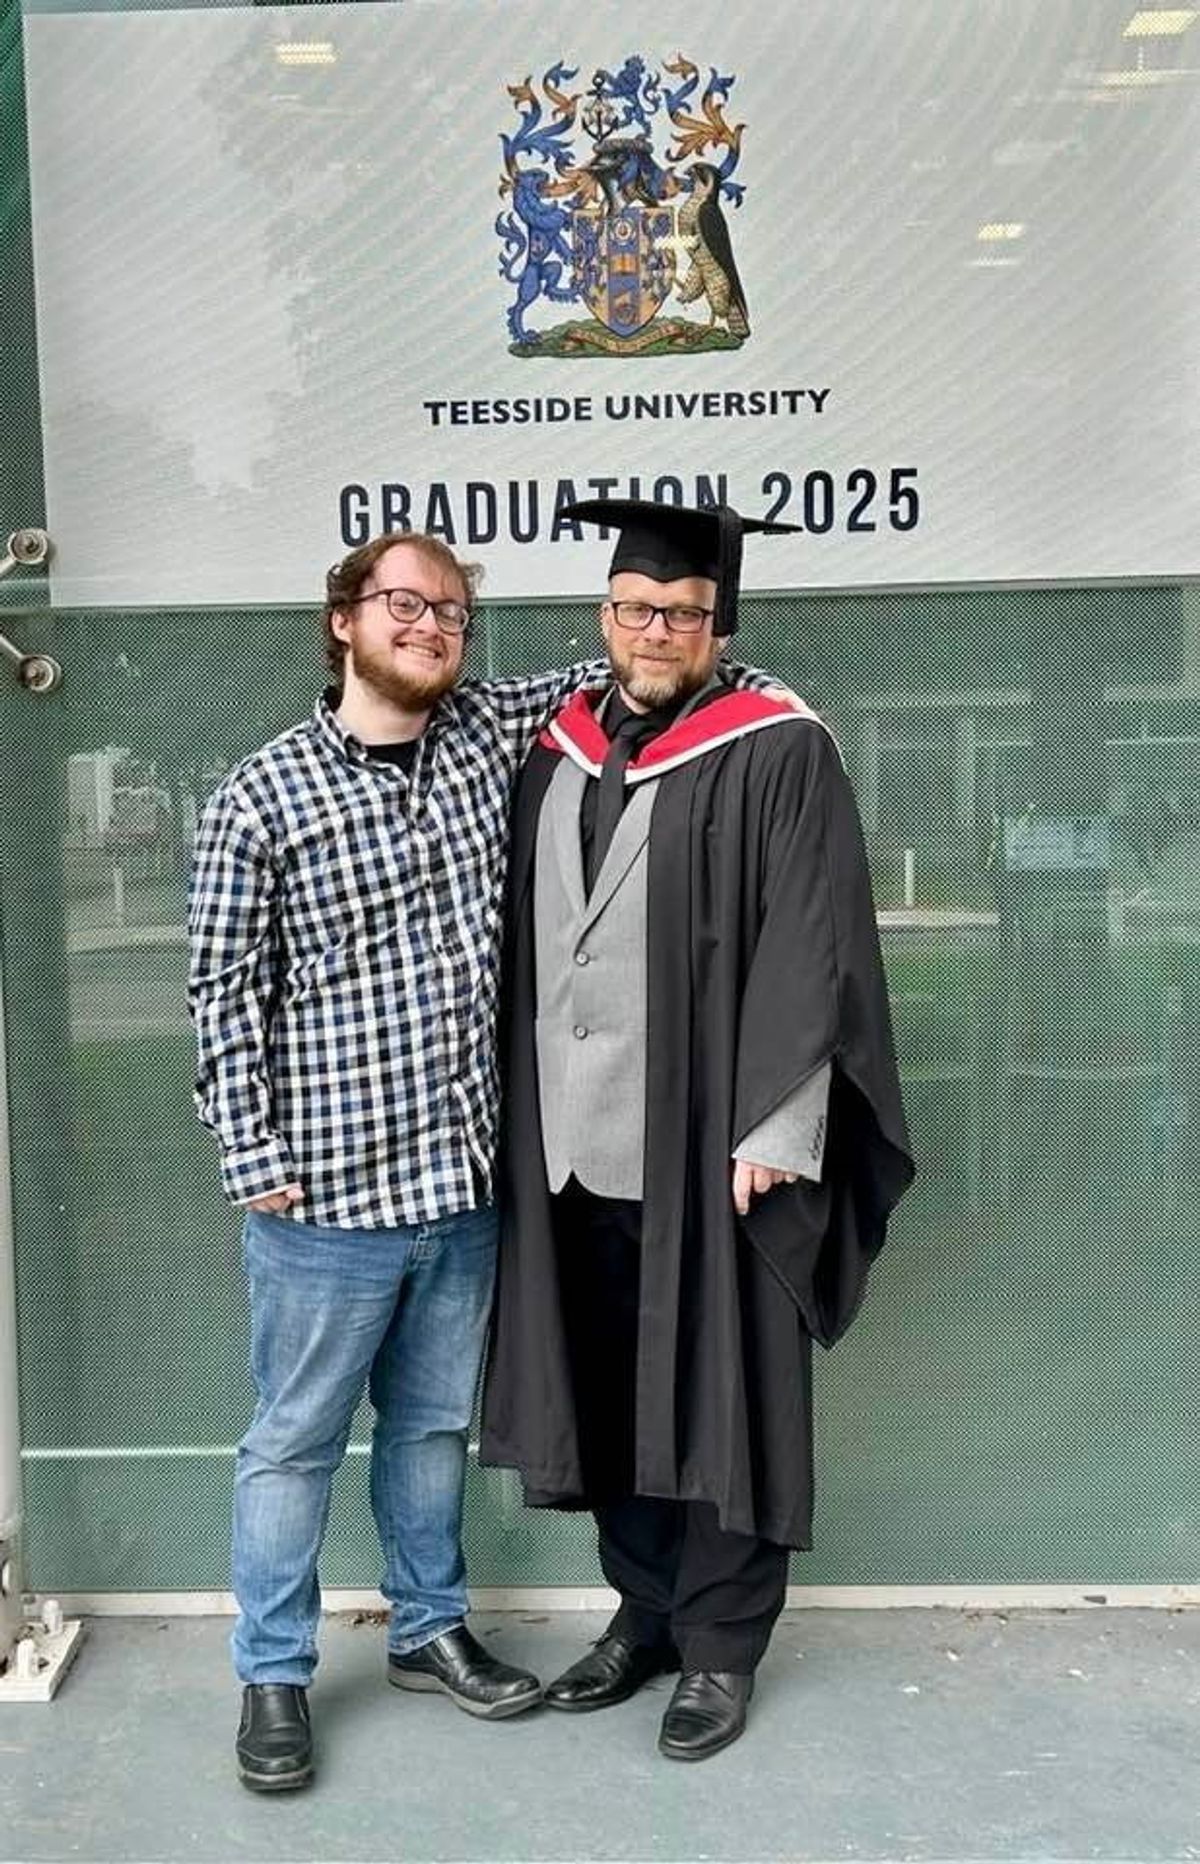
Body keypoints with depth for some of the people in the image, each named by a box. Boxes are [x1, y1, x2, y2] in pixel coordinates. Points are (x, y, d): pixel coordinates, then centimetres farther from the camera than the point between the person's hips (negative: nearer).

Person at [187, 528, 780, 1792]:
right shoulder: (260, 798, -8)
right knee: (296, 1439, 10)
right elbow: (224, 992, -7)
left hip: (461, 1176, 5)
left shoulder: (489, 732, 4)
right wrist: (253, 1156, -10)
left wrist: (746, 683, 5)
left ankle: (429, 1630, 39)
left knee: (434, 1423, 20)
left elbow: (614, 674, 18)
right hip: (325, 1190, -4)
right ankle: (273, 1674, 28)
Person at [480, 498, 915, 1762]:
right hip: (571, 1140, 6)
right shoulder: (555, 752, 11)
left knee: (716, 1399, 7)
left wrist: (772, 1129, -16)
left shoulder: (777, 755, -6)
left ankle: (719, 1645, 24)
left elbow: (810, 950, -11)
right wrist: (519, 1110, 10)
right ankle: (645, 1609, 33)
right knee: (605, 1397, 15)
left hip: (707, 1142, -5)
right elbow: (525, 945, 13)